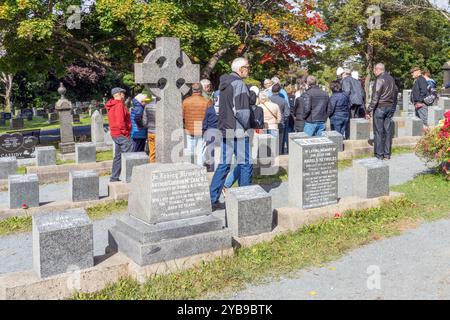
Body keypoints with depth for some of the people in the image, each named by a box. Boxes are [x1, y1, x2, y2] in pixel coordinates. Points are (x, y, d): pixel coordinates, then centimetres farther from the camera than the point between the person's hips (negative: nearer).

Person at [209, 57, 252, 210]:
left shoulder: (224, 84, 15)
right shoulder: (239, 84, -13)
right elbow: (241, 110, -20)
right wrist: (246, 126, -7)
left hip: (225, 130, 8)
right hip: (238, 132, -8)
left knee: (223, 165, 10)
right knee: (245, 165, 2)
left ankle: (212, 199, 9)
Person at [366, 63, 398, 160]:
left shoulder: (380, 80, -13)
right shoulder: (391, 78, 11)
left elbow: (375, 97, -18)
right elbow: (396, 92, 17)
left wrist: (369, 111, -15)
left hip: (380, 107, -7)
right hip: (390, 107, 7)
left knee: (379, 132, -2)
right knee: (388, 131, 8)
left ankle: (379, 154, 0)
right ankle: (387, 154, 12)